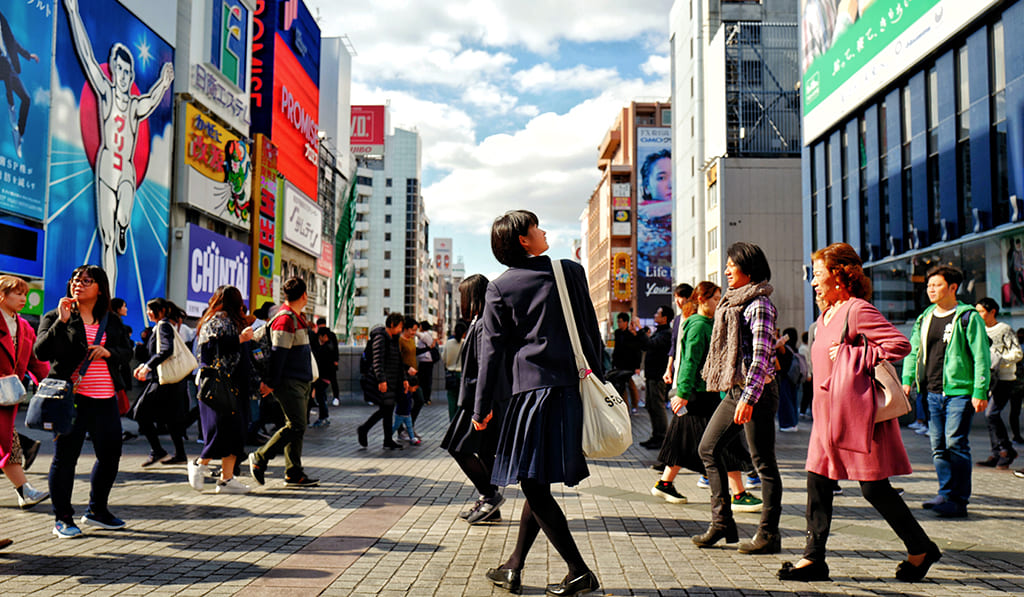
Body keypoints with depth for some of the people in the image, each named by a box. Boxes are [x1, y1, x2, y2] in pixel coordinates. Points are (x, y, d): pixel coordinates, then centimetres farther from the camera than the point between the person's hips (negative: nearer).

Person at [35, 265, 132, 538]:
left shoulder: (112, 320, 13)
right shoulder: (55, 317, 2)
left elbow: (127, 350, 15)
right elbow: (41, 352, -9)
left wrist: (109, 352, -6)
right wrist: (61, 321, -18)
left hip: (105, 400, 5)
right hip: (72, 397, -4)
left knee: (110, 454, 10)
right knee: (65, 457, 2)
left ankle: (97, 510, 28)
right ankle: (62, 519, 14)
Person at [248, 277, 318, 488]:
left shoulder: (297, 317, 16)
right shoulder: (285, 319, -16)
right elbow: (277, 354, -18)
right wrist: (271, 383, -18)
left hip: (301, 382, 10)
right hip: (289, 383, -10)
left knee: (297, 427, 9)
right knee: (296, 426, -10)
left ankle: (294, 474, 12)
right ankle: (260, 458, 2)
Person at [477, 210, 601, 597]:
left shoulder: (500, 288, 3)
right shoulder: (571, 272, 8)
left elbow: (493, 349, 1)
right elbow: (592, 331, 12)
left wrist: (482, 407, 6)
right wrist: (597, 377, 21)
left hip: (532, 389, -4)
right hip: (574, 388, 4)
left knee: (533, 483, 0)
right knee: (537, 484, 13)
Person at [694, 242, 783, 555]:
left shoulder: (759, 304, -12)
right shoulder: (733, 301, 16)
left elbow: (762, 355, -19)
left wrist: (748, 398, -25)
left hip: (756, 391, -10)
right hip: (734, 390, 10)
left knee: (763, 461, -1)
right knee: (709, 449, 10)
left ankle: (769, 534, 8)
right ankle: (722, 523, 16)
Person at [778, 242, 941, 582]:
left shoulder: (857, 310, -13)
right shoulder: (827, 314, 15)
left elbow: (900, 344, -20)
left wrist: (852, 356, -18)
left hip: (856, 413, -9)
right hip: (828, 414, 9)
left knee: (873, 487, -1)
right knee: (818, 481, 4)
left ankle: (921, 548, 20)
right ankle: (814, 558, 9)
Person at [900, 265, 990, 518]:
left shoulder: (968, 317, -4)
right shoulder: (925, 318, 14)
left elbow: (981, 356, -7)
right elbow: (912, 350, 20)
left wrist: (980, 392, -13)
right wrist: (907, 380, 9)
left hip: (960, 391, -6)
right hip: (933, 392, 6)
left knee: (955, 444, -8)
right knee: (938, 447, 7)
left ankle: (959, 500, -1)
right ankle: (946, 494, 15)